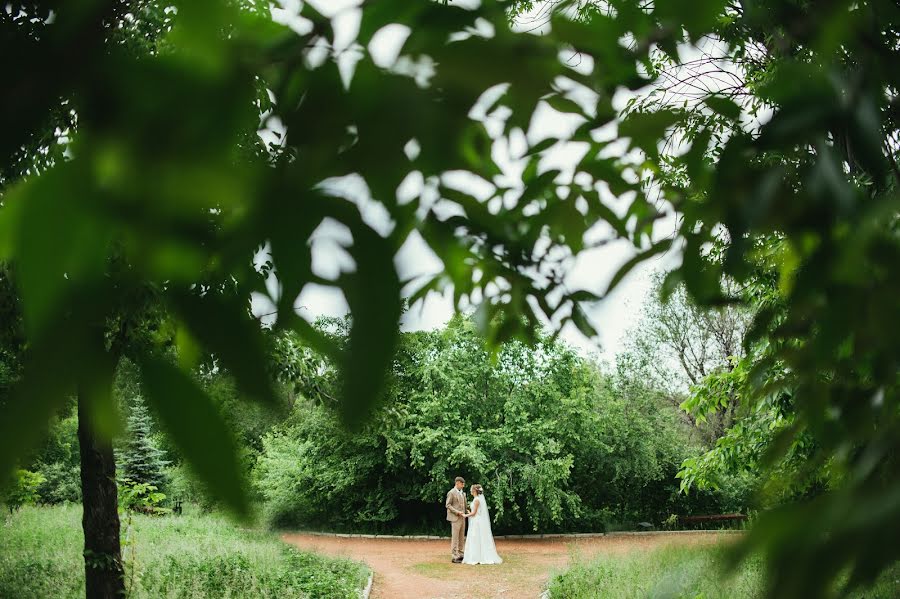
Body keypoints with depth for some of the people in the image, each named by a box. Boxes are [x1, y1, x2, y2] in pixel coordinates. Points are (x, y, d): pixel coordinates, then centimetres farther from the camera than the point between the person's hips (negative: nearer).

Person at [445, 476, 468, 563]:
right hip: (455, 518, -8)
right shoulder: (451, 493, -8)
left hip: (462, 518, 8)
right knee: (455, 537, -6)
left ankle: (460, 554, 16)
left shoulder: (463, 493, 15)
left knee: (461, 537, 9)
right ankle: (454, 557, -4)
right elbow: (447, 505, -11)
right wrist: (457, 512, -18)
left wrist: (465, 513, 6)